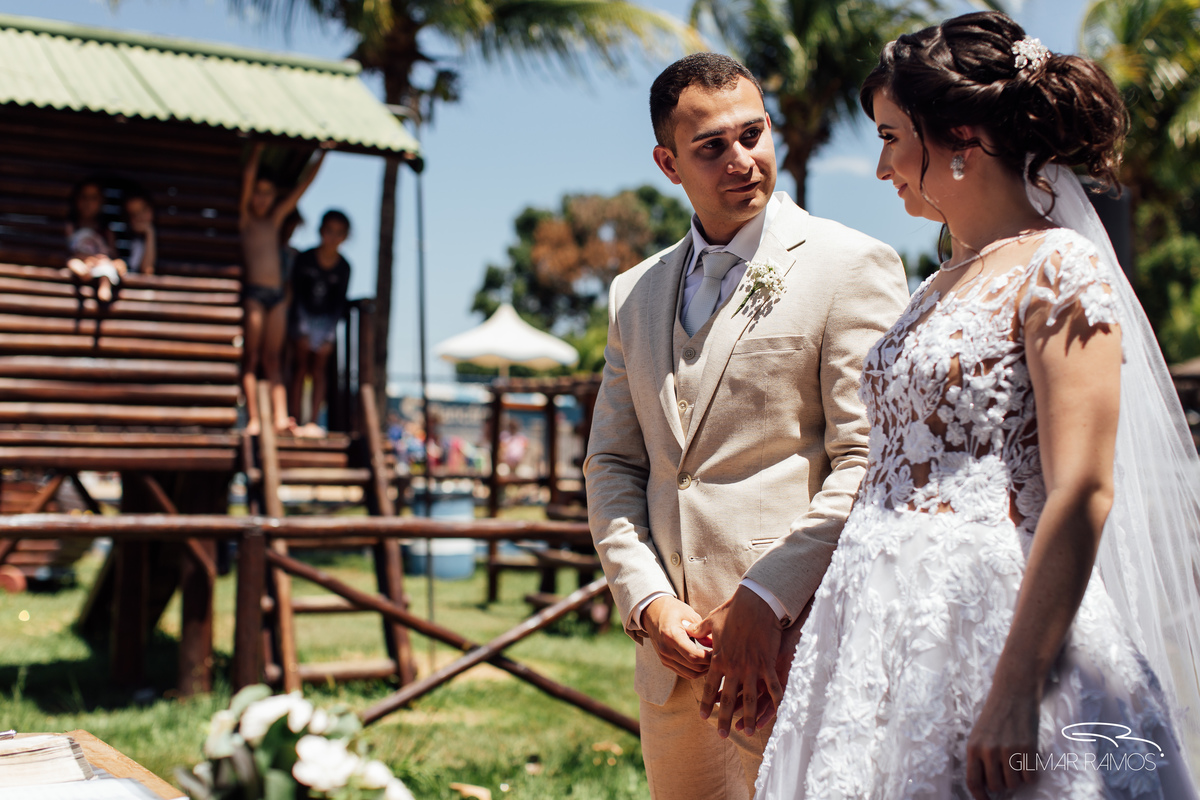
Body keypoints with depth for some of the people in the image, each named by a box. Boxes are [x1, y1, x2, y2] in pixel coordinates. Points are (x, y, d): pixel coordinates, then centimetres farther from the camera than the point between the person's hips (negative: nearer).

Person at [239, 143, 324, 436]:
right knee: (252, 355, -6)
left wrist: (321, 155, 16)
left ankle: (280, 415, -7)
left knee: (273, 357, 1)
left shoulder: (274, 219, 18)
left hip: (277, 293, 5)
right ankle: (253, 417, -10)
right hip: (253, 291, -5)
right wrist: (260, 146, -10)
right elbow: (247, 177, -6)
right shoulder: (244, 218, 5)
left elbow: (302, 185, 18)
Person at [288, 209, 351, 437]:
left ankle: (313, 421, -1)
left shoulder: (343, 267, -8)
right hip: (304, 318, -1)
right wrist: (302, 331, -13)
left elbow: (339, 303, -4)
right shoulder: (304, 259, -12)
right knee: (301, 367, -4)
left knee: (318, 369, -1)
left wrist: (329, 336, -9)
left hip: (326, 320, 1)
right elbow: (297, 294, -9)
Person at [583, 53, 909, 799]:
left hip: (795, 647, -5)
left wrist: (766, 598, -16)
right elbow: (613, 465, 13)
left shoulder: (851, 266, -4)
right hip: (674, 654, 5)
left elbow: (870, 462, -11)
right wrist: (647, 600, -1)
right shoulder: (635, 294, 13)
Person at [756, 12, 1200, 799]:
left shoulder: (1056, 268, -9)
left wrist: (1017, 690, -23)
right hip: (887, 636, 8)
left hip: (995, 625, -8)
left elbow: (1082, 493, -18)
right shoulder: (942, 285, 15)